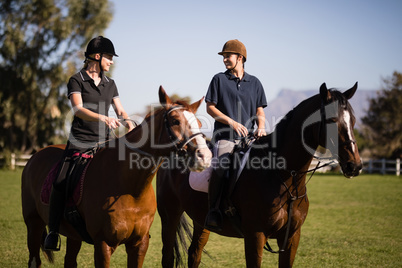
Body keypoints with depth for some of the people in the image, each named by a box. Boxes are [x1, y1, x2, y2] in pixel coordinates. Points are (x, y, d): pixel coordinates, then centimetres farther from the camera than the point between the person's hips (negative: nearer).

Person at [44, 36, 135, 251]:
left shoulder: (110, 84, 16)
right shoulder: (76, 81, -1)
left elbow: (120, 111, 14)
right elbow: (78, 109, -16)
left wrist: (128, 122, -9)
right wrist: (103, 117, -32)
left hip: (103, 142, 5)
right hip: (79, 142, -5)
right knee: (60, 183, -16)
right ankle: (53, 230, -5)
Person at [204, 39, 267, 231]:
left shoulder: (254, 83, 16)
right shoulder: (219, 79, 9)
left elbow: (260, 111, 15)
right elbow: (210, 107, 4)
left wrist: (260, 127, -6)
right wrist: (232, 122, -9)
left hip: (248, 137, 3)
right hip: (225, 136, -3)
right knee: (220, 168, -26)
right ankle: (213, 211, -19)